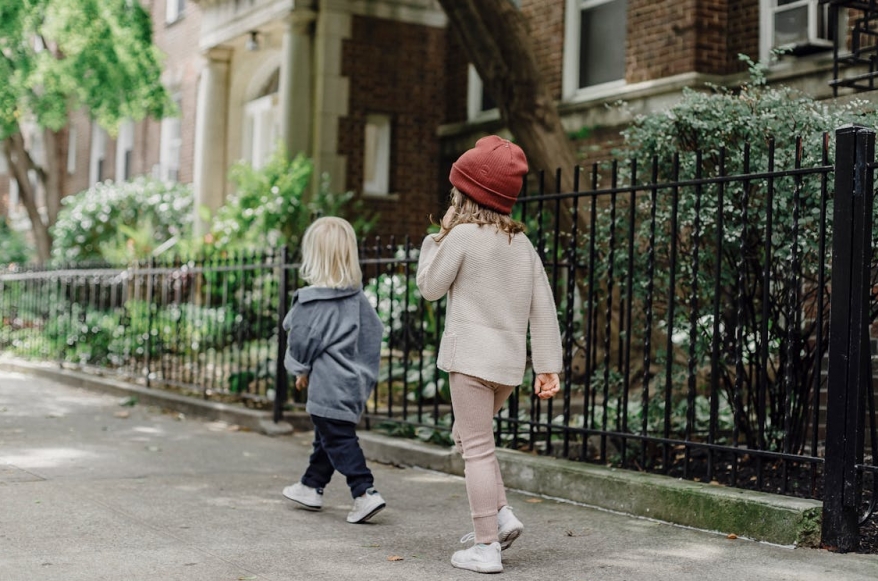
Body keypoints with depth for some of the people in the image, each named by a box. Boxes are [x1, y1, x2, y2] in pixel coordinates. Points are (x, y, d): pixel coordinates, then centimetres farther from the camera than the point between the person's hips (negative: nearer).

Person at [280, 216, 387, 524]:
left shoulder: (310, 300, -18)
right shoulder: (358, 298, 4)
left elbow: (302, 341, -11)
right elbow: (374, 332, 9)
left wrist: (302, 370, 7)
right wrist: (365, 370, 18)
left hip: (328, 386, -8)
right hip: (354, 382, 8)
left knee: (339, 440, -3)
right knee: (327, 437, 20)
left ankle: (365, 493, -10)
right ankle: (311, 487, 35)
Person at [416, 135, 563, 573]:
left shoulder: (463, 235, -8)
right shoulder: (522, 243, 10)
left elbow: (430, 286, 1)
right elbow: (543, 307, 6)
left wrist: (439, 236, 9)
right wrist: (548, 366, 8)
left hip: (473, 355, -7)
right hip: (510, 359, 7)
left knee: (477, 449, -2)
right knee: (468, 437, 23)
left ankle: (486, 547, 0)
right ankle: (500, 514, 12)